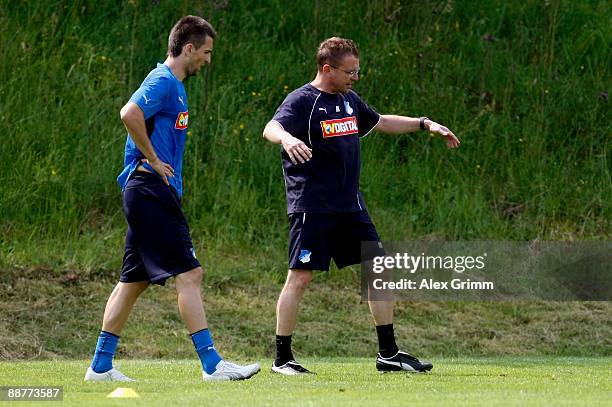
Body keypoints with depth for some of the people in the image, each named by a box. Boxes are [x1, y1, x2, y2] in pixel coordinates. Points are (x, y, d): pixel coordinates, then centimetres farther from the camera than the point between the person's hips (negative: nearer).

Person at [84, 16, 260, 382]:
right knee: (189, 273, -12)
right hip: (152, 190, -11)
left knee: (134, 281, 11)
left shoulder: (174, 86, 20)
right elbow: (130, 114, -27)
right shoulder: (163, 81, -11)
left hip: (150, 196, 11)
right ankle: (212, 363, -14)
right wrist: (154, 161, -19)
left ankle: (101, 366, 13)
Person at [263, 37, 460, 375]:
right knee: (300, 277, -9)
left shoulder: (349, 100, 15)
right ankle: (282, 359, 2)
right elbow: (272, 128, -28)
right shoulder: (302, 101, -9)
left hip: (350, 205, 8)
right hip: (311, 205, -8)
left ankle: (388, 354, 14)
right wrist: (287, 138, -51)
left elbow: (380, 122, 33)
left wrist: (424, 124, 32)